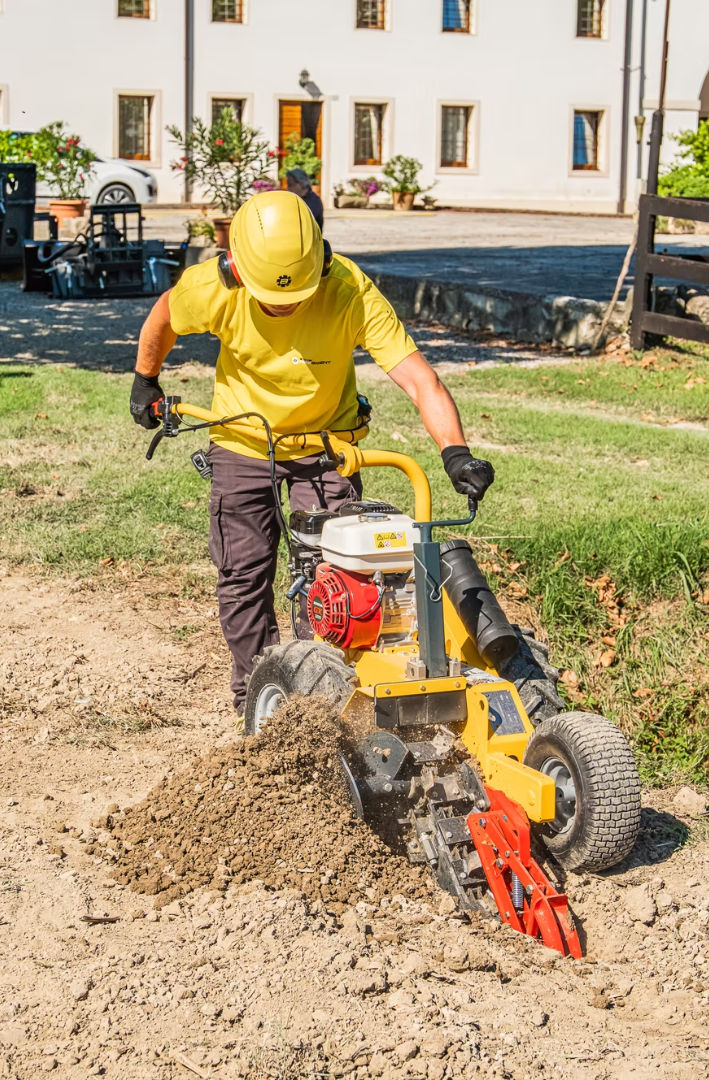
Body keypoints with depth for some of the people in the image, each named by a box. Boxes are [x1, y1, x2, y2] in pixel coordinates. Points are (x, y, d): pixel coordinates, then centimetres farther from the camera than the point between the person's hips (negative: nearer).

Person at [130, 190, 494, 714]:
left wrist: (455, 452, -52)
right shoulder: (212, 289, -28)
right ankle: (255, 697, 20)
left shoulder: (351, 291, -33)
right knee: (244, 576, 4)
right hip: (242, 442, 1)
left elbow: (419, 380, -38)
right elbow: (164, 318, -3)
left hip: (325, 441, -1)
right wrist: (145, 383, 11)